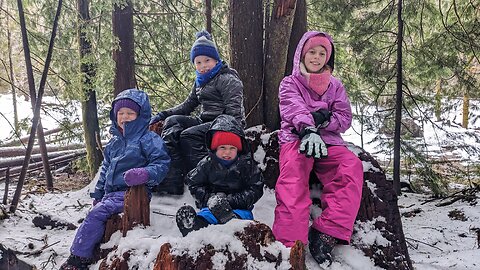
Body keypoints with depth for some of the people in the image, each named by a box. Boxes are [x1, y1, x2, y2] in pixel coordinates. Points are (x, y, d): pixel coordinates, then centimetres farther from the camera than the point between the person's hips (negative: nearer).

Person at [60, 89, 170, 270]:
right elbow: (106, 168, 25)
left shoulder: (148, 139, -7)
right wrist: (98, 193, 21)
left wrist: (145, 174, -35)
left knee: (97, 213, -17)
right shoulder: (114, 142, 18)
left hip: (133, 192, -7)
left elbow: (162, 163, -16)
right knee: (97, 213, -11)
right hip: (112, 193, 8)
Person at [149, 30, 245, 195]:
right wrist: (162, 115, 11)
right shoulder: (200, 82, 20)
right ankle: (169, 180, -27)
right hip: (205, 121, 8)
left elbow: (234, 110, -16)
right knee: (172, 121, -13)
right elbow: (187, 106, 23)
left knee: (188, 135, -28)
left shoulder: (228, 79, -5)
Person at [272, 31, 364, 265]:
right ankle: (291, 245, -44)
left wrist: (324, 119, -11)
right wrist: (308, 130, -31)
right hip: (296, 138, -3)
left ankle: (326, 234, -33)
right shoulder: (290, 83, 13)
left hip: (328, 141, 3)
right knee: (293, 178, -35)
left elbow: (345, 118, 11)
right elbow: (295, 110, -10)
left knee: (352, 167, -29)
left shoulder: (335, 86, 22)